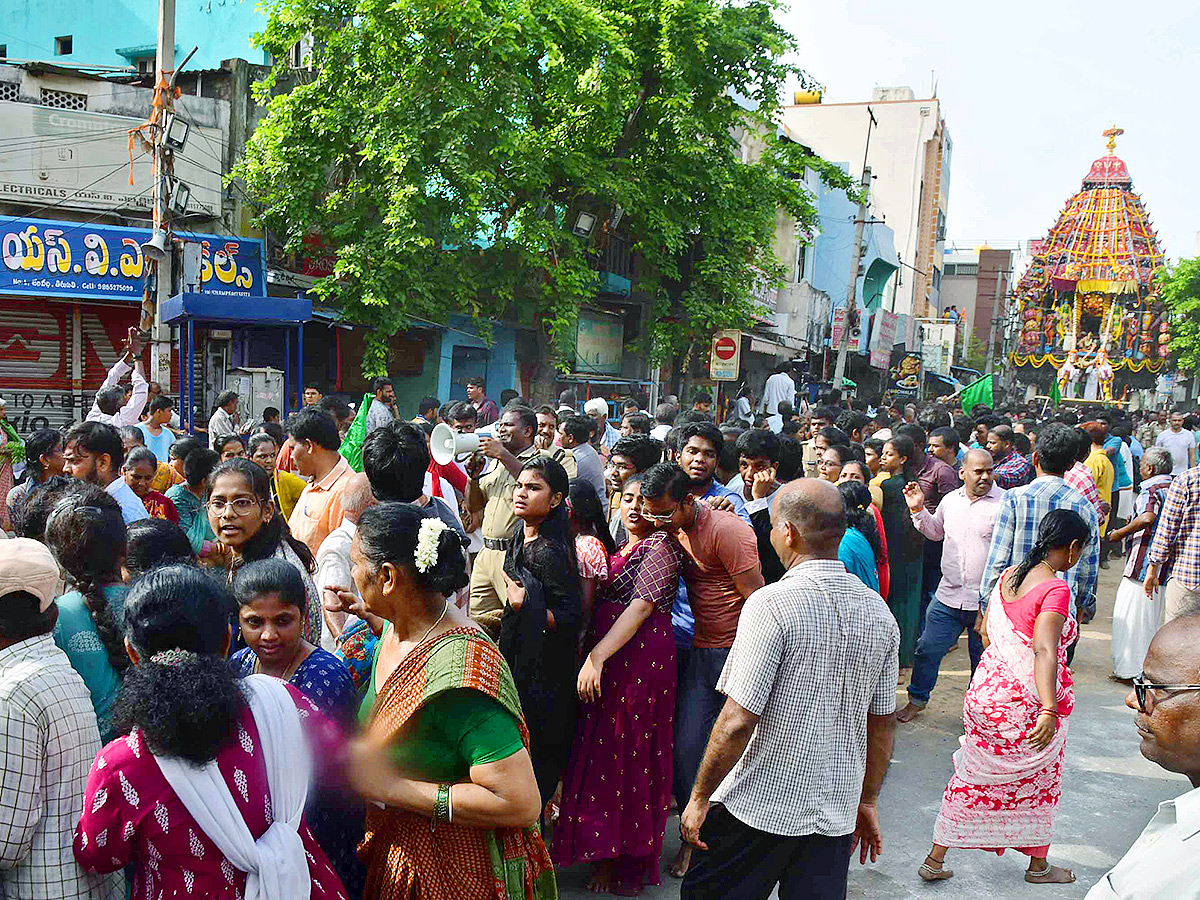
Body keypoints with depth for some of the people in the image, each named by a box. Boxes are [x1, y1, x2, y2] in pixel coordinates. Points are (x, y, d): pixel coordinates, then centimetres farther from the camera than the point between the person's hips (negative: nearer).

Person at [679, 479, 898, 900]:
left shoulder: (771, 604, -19)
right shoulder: (879, 612, 1)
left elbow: (739, 720, -20)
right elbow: (882, 723, 9)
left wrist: (700, 797, -8)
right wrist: (868, 801, 20)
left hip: (760, 803, -5)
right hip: (837, 810, 6)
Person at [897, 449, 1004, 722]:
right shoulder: (950, 500, 6)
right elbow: (935, 532, 22)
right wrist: (918, 510, 8)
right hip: (948, 595, 4)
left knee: (983, 659, 13)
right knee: (927, 649, 10)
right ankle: (917, 699, 30)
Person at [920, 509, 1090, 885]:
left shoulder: (1008, 576, 3)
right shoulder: (1055, 589, -19)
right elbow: (1044, 651, -31)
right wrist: (1049, 710, -38)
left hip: (987, 691, 6)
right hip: (1027, 703, -6)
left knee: (973, 778, 15)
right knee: (1039, 781, 17)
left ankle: (935, 859, 19)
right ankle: (1039, 865, 36)